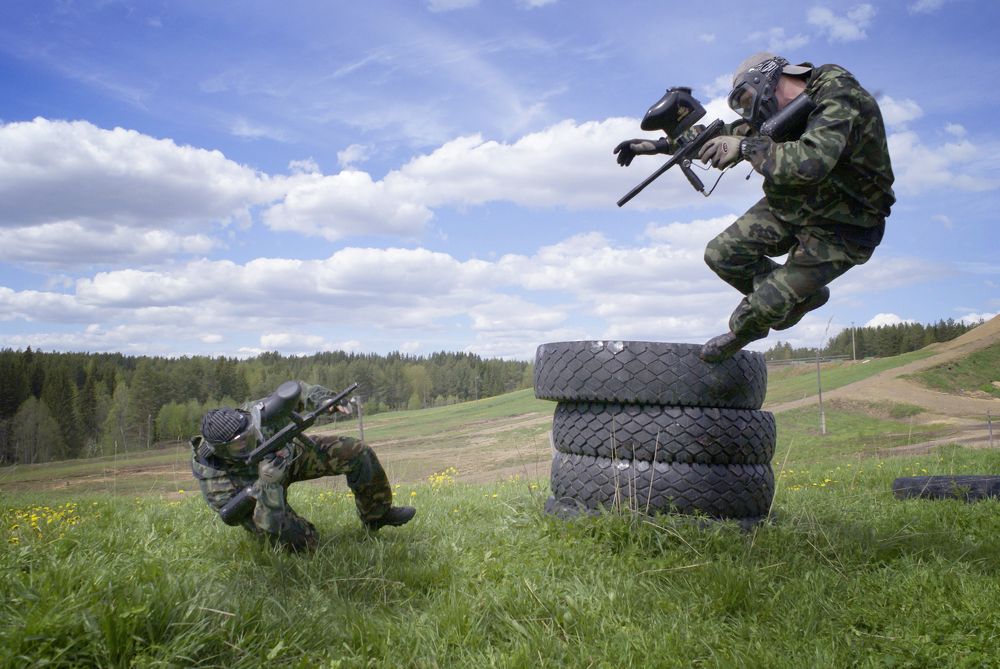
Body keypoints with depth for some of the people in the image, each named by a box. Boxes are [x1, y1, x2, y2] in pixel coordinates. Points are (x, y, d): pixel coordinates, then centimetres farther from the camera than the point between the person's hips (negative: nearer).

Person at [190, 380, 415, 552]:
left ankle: (377, 516, 14)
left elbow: (294, 390, -14)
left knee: (358, 453, -11)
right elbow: (266, 527, -42)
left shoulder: (255, 414, -35)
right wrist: (270, 482, -56)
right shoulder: (211, 475, -39)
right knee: (303, 542, -20)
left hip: (288, 454, 3)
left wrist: (325, 399, -33)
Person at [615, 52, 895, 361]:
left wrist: (746, 148, -36)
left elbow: (809, 163, -45)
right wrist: (661, 144, 7)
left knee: (768, 303, -11)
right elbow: (730, 134, 11)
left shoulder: (839, 99, -28)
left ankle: (742, 331, 25)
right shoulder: (784, 109, 0)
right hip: (792, 205, 8)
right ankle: (802, 295, 17)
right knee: (722, 254, -3)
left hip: (839, 228, -8)